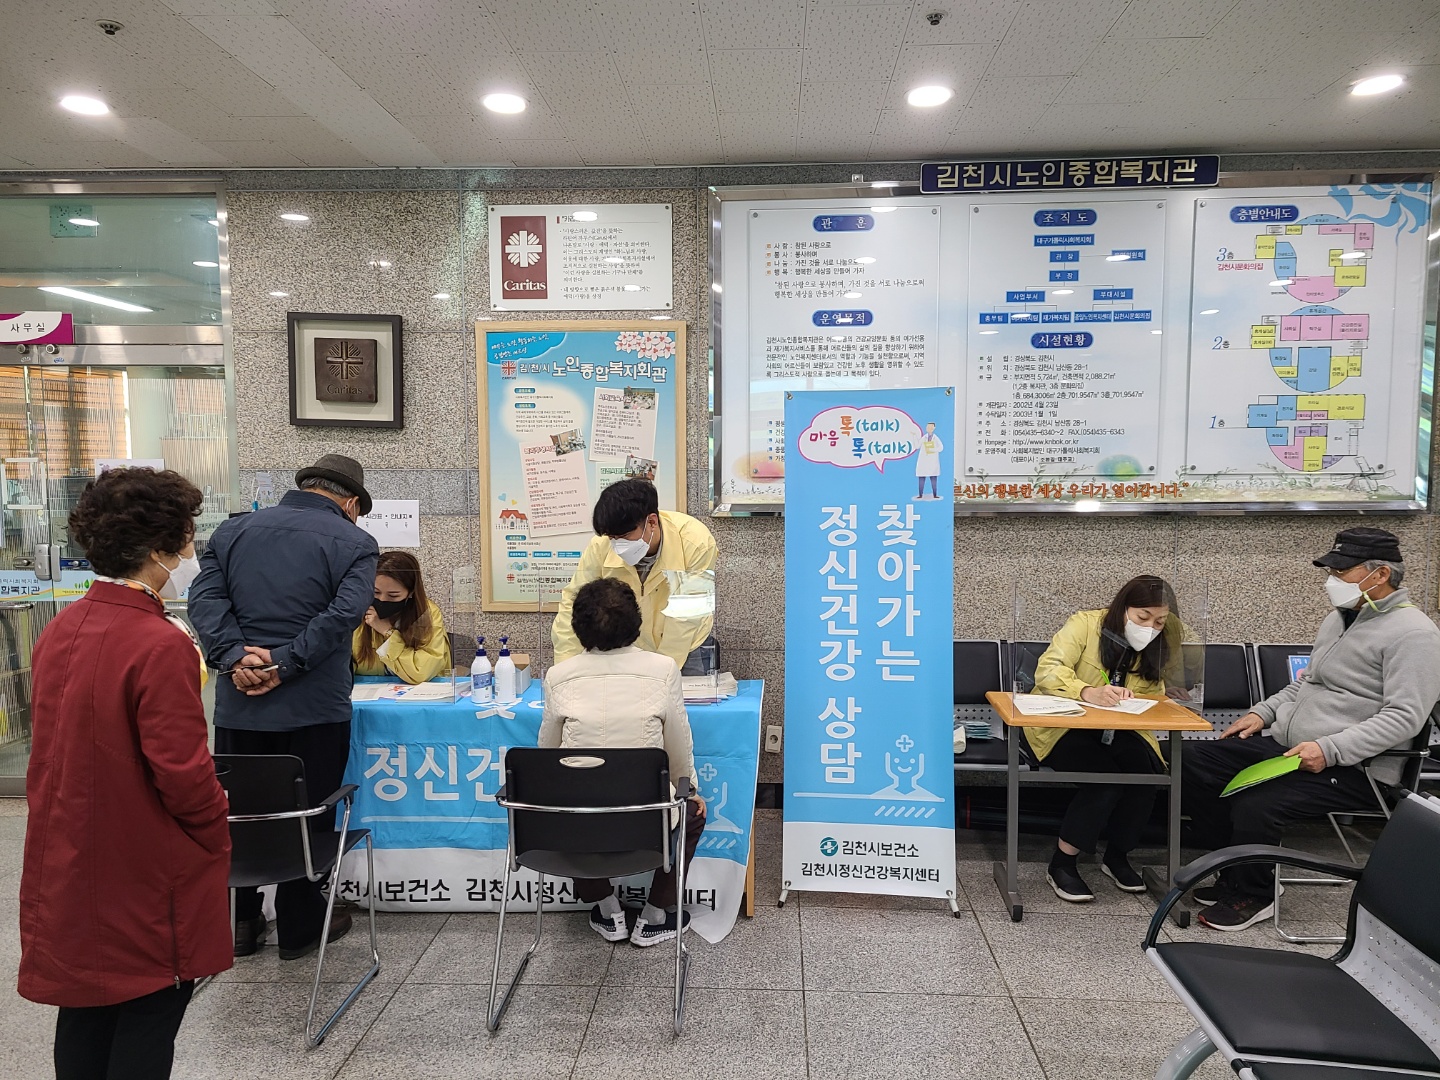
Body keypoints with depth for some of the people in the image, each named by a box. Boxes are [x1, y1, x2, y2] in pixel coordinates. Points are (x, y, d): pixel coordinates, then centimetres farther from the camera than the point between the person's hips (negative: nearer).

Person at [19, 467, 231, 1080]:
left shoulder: (59, 630, 1)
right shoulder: (161, 645, -25)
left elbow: (58, 748, 11)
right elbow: (183, 773, -24)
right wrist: (216, 826, -6)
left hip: (70, 866, 8)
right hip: (147, 879, -8)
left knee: (85, 1014, 22)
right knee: (147, 1023, 9)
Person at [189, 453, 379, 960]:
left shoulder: (233, 530, 9)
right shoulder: (354, 542, -4)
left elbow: (205, 596, -3)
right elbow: (343, 613, -18)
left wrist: (235, 655, -13)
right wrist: (284, 665, -17)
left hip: (238, 704, 4)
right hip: (314, 708, -3)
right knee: (306, 817, 10)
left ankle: (241, 923, 28)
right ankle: (300, 928, 22)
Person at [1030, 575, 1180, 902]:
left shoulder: (1156, 646, 5)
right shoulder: (1085, 624, -14)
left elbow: (1154, 696, 9)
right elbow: (1048, 670, -25)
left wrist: (1132, 697, -17)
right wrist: (1088, 692, -45)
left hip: (1116, 730, 5)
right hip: (1061, 726, -5)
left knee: (1149, 772, -22)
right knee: (1106, 777, -29)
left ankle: (1117, 856, 2)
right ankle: (1061, 864, -13)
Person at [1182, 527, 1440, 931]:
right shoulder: (1339, 618, 16)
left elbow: (1403, 717, -21)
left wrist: (1329, 750, -28)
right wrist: (1264, 712, 11)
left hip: (1351, 767, -9)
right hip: (1284, 745, 9)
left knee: (1254, 806, -29)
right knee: (1193, 762, -3)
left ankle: (1254, 895, 1)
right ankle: (1235, 872, 9)